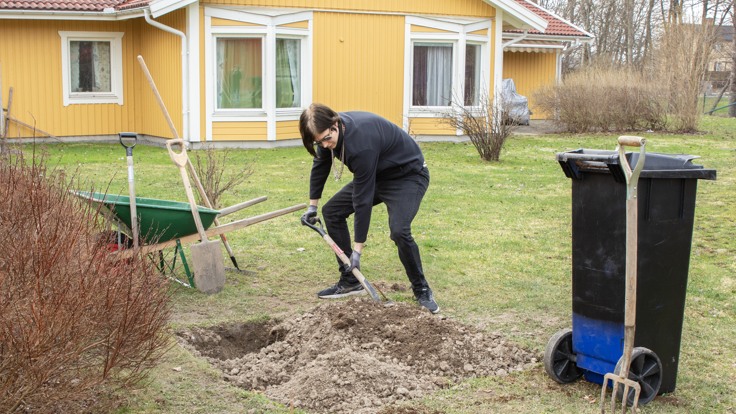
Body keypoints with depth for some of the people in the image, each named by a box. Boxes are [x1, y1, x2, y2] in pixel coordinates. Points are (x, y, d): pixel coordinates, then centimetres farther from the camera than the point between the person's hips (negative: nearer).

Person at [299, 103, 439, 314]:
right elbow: (320, 165, 9)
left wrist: (358, 249, -29)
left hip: (408, 175, -9)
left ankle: (422, 290, -6)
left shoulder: (361, 142, -38)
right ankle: (350, 281, 10)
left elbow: (363, 199, -34)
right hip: (377, 175, 9)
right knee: (331, 211, 2)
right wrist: (313, 205, 17)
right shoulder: (329, 132, -13)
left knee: (399, 231, -29)